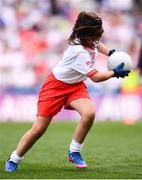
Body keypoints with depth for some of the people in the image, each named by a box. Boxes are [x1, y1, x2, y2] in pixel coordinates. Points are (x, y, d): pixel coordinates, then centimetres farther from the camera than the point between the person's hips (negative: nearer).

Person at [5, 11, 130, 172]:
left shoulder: (90, 40, -10)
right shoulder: (79, 51, -33)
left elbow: (96, 44, 19)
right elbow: (95, 77, -29)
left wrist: (110, 53, 4)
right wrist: (115, 73, -18)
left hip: (75, 86, 6)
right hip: (56, 86, -6)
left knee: (89, 113, -24)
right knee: (38, 129, -5)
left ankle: (74, 152, -5)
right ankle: (14, 160, 16)